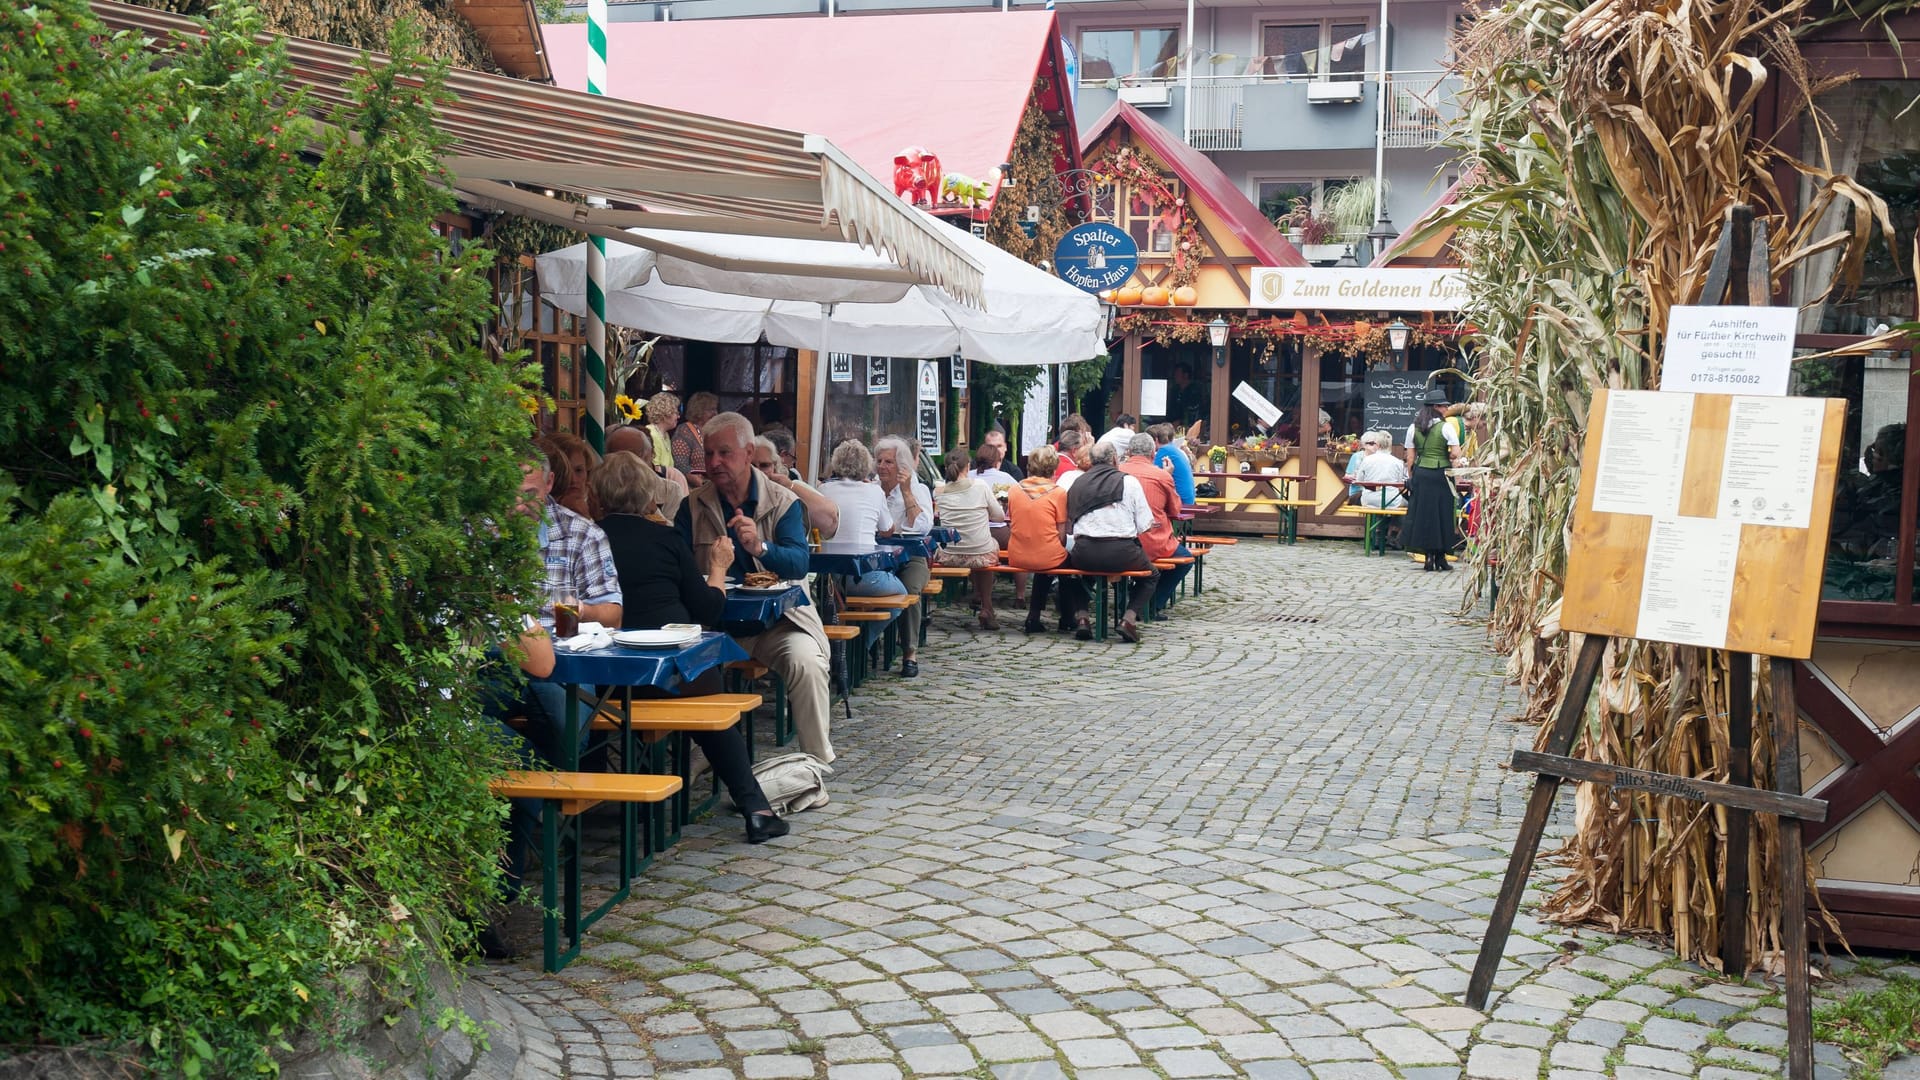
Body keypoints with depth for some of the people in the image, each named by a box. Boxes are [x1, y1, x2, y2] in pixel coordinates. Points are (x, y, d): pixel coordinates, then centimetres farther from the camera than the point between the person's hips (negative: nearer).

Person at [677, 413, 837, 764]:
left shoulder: (784, 503, 3)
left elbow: (799, 564, -10)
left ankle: (817, 762, -14)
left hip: (778, 617, -1)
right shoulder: (693, 506, 10)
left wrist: (760, 547, -30)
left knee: (807, 663, -29)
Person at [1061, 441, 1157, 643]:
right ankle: (1129, 617, 6)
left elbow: (1068, 527, 11)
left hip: (1084, 553, 2)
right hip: (1121, 553, -2)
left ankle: (1080, 617, 15)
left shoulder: (1078, 483, 9)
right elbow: (1145, 525, 0)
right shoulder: (1129, 481, 2)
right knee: (1150, 574, 27)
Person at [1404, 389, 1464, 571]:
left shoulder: (1413, 428, 5)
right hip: (1441, 474, -3)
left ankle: (1429, 555, 3)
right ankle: (1440, 557, 9)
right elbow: (1456, 454, -12)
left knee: (1423, 513, 5)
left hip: (1420, 474, 3)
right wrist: (1447, 457, 9)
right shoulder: (1446, 427, -6)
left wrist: (1411, 477, 12)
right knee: (1442, 514, 6)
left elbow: (1410, 457, 6)